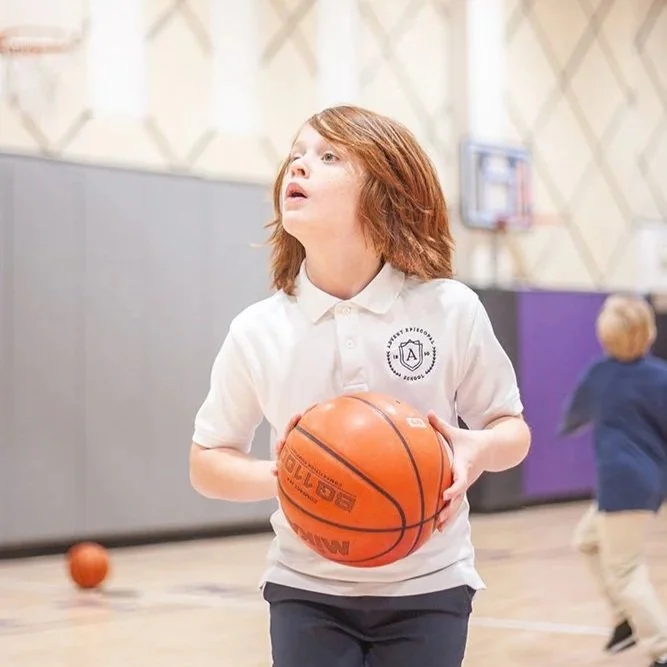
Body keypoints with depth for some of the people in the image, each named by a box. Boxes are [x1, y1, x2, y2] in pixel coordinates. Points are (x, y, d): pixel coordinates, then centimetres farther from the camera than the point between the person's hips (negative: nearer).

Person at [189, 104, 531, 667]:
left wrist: (476, 451, -22)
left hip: (427, 588, 0)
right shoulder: (256, 331, -8)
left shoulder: (451, 310, -10)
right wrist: (276, 476, -19)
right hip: (306, 591, 1)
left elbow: (512, 430, 2)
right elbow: (207, 462, 3)